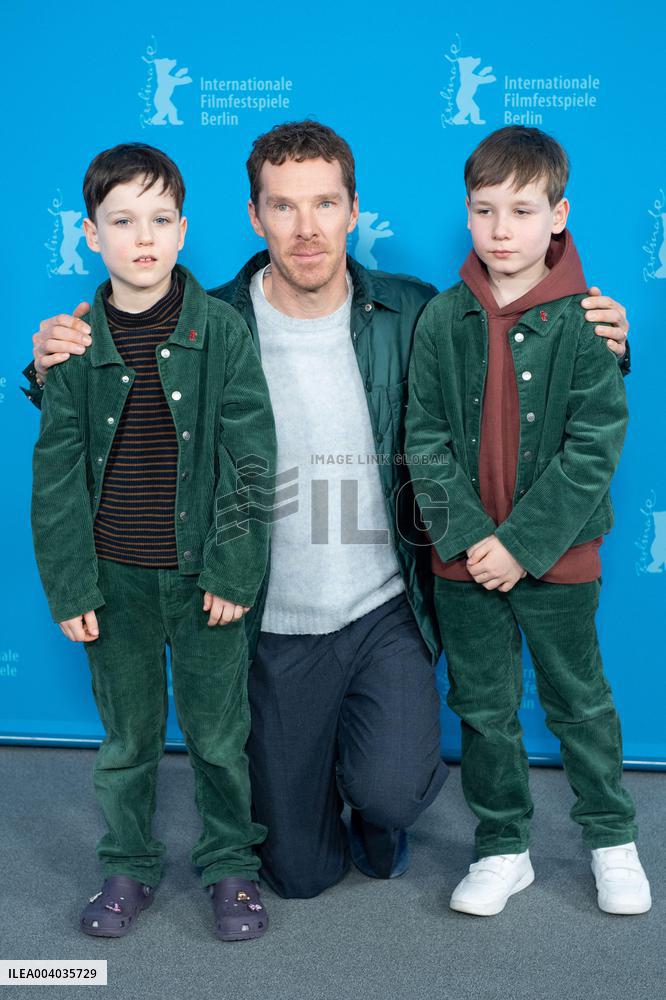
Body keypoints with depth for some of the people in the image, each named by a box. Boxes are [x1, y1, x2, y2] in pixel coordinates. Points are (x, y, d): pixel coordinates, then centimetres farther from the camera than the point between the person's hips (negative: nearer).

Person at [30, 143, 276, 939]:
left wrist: (234, 571, -10)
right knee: (125, 737, 14)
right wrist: (69, 586, -2)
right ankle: (127, 867, 34)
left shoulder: (223, 332, -6)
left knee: (219, 733, 11)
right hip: (116, 578, 2)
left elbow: (250, 460, -6)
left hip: (204, 574, -1)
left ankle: (230, 865, 31)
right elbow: (56, 475, 1)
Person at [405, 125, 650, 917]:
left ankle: (612, 839, 35)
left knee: (580, 701, 14)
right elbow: (424, 439, -3)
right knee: (483, 709, 13)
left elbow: (594, 448, -12)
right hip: (464, 558, 2)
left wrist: (522, 545, -17)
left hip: (556, 556, -2)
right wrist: (467, 535, -14)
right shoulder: (442, 319, -2)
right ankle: (502, 848, 31)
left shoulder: (586, 323, -8)